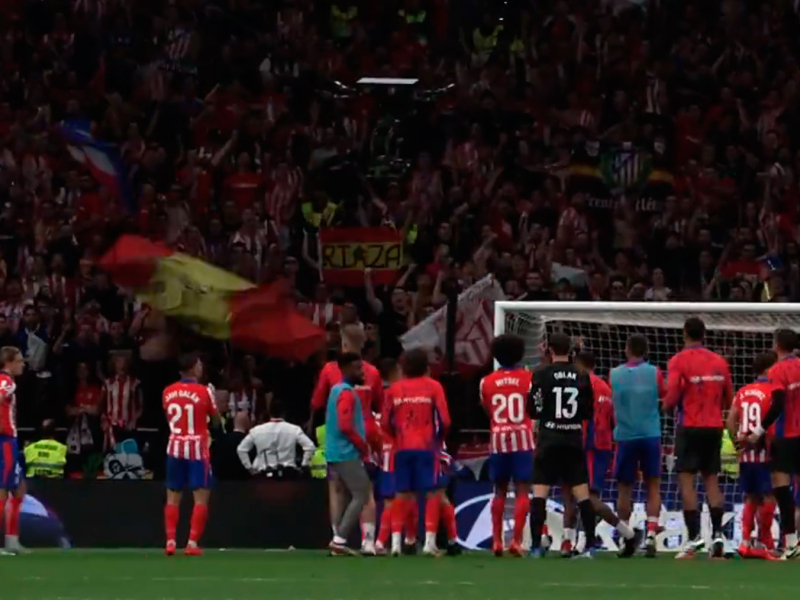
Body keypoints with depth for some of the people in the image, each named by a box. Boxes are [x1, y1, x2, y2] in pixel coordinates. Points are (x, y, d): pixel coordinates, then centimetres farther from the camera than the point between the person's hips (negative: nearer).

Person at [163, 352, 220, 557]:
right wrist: (215, 400, 15)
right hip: (197, 449, -4)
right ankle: (192, 542, -10)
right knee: (201, 496, -1)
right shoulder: (204, 392, -8)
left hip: (175, 447, 4)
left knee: (173, 496, 10)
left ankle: (170, 541, 2)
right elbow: (216, 422, 2)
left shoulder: (168, 392, 5)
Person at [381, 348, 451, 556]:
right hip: (426, 446, -3)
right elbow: (444, 420, -6)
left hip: (402, 448, 3)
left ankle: (396, 541, 3)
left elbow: (385, 422, 4)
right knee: (431, 494, 1)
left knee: (402, 495, 9)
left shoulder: (394, 389, 6)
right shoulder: (433, 387, -1)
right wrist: (439, 438, 12)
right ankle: (429, 541, -8)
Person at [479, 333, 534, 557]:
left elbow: (486, 409, 13)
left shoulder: (487, 382, 3)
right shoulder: (529, 378, -3)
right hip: (522, 439, -3)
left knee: (499, 491, 13)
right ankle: (516, 540, -11)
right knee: (522, 491, -2)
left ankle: (496, 541, 11)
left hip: (498, 440, 3)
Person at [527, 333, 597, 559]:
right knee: (582, 493, 6)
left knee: (539, 493, -1)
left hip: (549, 440, -3)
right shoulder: (582, 377, 2)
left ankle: (536, 546, -9)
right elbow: (589, 413, 8)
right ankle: (590, 546, 4)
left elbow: (533, 410, -3)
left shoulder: (541, 375, -6)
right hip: (574, 440, 3)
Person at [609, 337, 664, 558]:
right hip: (650, 436, -1)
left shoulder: (615, 374, 2)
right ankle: (651, 533, -11)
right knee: (653, 486, 4)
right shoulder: (654, 373, -3)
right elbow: (664, 394, 12)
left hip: (625, 437, 1)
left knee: (625, 488, 9)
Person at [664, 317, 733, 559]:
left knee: (686, 480, -3)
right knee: (711, 480, 9)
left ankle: (694, 537, -12)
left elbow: (672, 397, -13)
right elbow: (728, 399, 10)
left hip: (690, 427, -4)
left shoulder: (678, 361, -7)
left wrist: (666, 405, 9)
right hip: (714, 427, 4)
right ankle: (717, 535, 1)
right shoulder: (719, 362, 7)